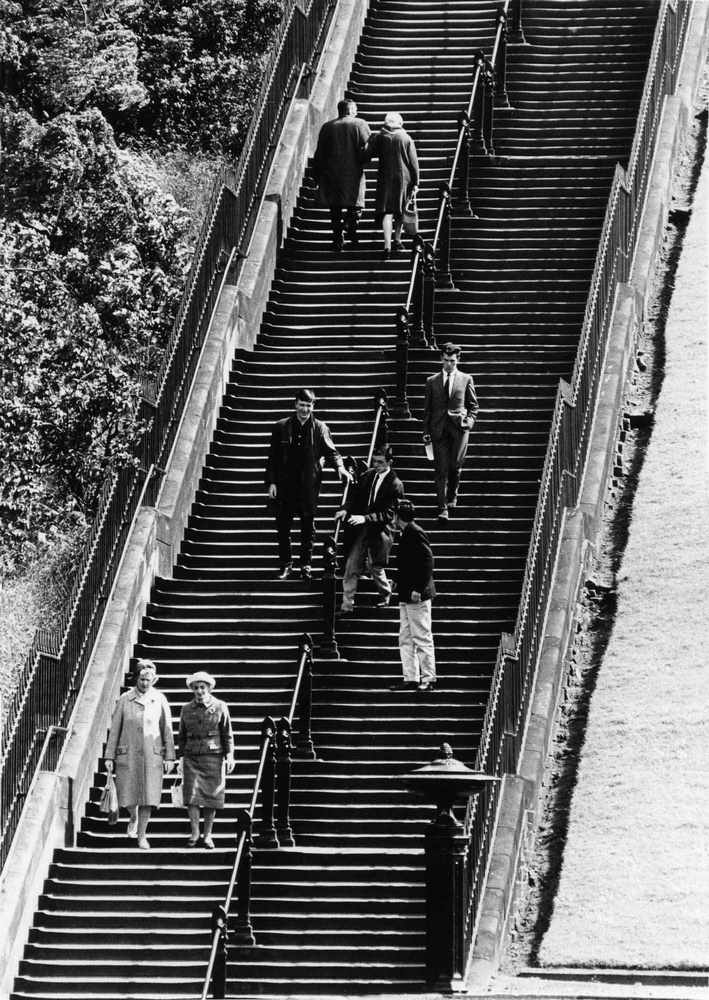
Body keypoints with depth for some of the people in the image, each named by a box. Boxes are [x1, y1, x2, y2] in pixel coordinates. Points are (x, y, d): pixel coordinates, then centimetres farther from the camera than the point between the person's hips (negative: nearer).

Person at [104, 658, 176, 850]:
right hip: (128, 755, 0)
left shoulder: (160, 700, 1)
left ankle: (142, 835, 9)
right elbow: (114, 728, 2)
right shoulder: (124, 700, -1)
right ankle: (134, 818, 36)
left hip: (152, 755, 0)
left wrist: (169, 756, 1)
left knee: (148, 797, -3)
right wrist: (109, 756, 0)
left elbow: (167, 729, 4)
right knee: (127, 797, 3)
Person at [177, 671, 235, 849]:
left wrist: (230, 756, -6)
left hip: (213, 757, -1)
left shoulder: (220, 707, 1)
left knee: (211, 796, 1)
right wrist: (180, 757, 10)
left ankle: (207, 835, 11)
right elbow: (182, 736, 14)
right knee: (192, 794, -11)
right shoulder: (186, 709, 7)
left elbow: (227, 735, 2)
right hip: (192, 758, 1)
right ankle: (194, 833, -3)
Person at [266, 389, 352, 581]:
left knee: (307, 527, 6)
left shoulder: (320, 428, 3)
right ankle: (285, 564, 15)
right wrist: (271, 482, -1)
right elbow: (273, 457, 5)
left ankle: (306, 565, 15)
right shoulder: (281, 427, 3)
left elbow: (331, 451, -2)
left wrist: (340, 467, -22)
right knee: (283, 525, 4)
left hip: (309, 485, -1)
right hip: (285, 484, 1)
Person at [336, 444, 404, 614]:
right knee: (351, 566, 0)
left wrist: (365, 518, -26)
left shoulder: (395, 484, -12)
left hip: (379, 530, -5)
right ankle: (347, 605, 4)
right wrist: (345, 509, -10)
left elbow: (388, 513, -16)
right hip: (361, 527, 5)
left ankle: (385, 595, 38)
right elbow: (355, 496, 11)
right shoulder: (369, 475, 5)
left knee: (377, 568, 9)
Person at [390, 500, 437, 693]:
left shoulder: (416, 534, -15)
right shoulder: (406, 534, 15)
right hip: (406, 597, 10)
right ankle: (411, 678, 13)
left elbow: (427, 561, -22)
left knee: (422, 638, -5)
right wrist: (399, 581, 20)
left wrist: (418, 589, -24)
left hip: (417, 597, -10)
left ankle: (428, 679, -1)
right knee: (405, 639, 11)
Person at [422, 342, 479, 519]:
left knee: (455, 465, -4)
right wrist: (426, 431, 4)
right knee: (441, 469, -3)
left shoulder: (466, 379, 7)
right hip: (439, 429, 1)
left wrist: (469, 421, -4)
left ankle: (452, 495, 25)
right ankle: (443, 507, -1)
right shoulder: (432, 381, 9)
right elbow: (427, 408, 11)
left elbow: (473, 405, 13)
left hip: (459, 427, -1)